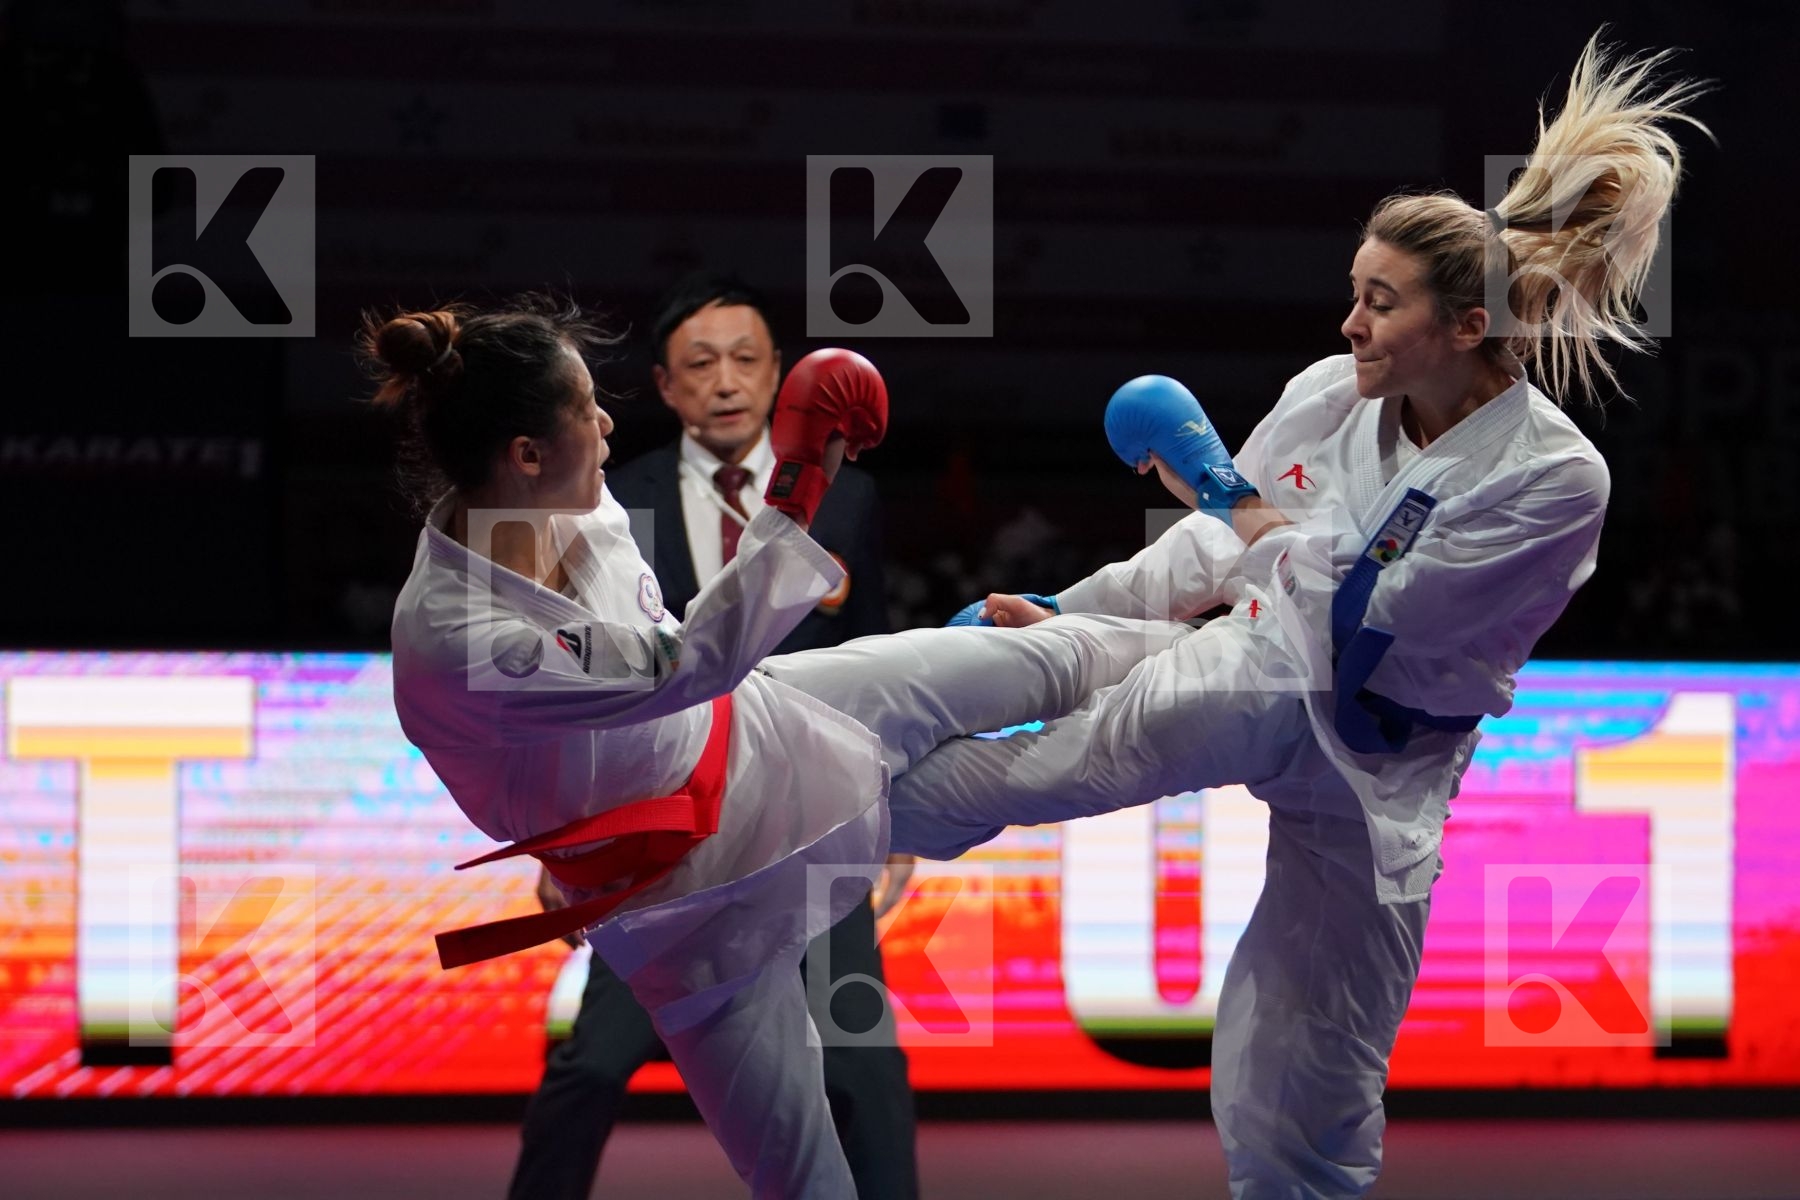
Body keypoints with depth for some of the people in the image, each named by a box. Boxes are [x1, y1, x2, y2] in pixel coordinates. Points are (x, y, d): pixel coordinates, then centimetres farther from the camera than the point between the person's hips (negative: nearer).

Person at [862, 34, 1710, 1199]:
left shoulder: (1554, 481, -25)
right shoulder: (1332, 397, -10)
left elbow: (1364, 630, -25)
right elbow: (1217, 547, 8)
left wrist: (1225, 490, -20)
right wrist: (1070, 611, 8)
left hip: (1371, 766, -3)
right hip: (1258, 675, 3)